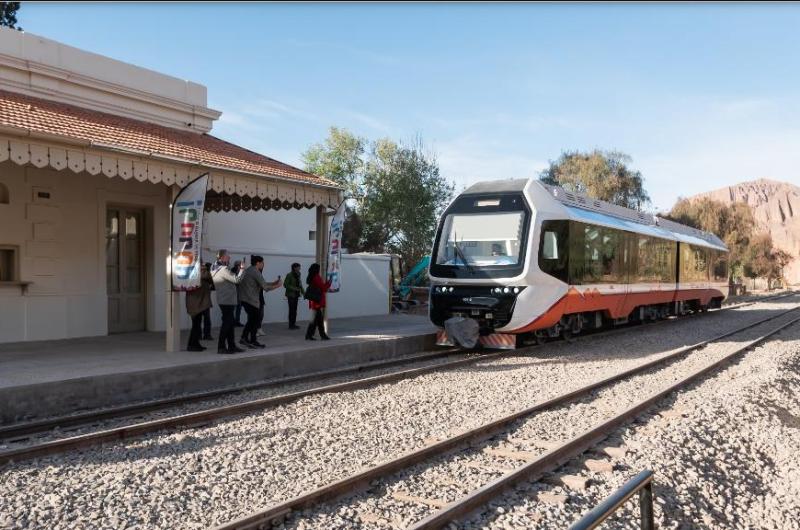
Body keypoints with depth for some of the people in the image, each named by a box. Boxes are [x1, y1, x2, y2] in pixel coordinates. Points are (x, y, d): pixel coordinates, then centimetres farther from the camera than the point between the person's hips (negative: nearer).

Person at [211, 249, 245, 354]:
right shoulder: (223, 269, -19)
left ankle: (231, 346, 20)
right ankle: (221, 347, -1)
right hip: (227, 301, -10)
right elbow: (237, 279, -21)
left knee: (229, 323, 14)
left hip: (224, 300, 10)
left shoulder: (216, 269, 13)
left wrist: (237, 269, 8)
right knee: (227, 323, -5)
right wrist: (242, 269, -9)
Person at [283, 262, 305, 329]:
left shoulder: (298, 275, 10)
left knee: (294, 310, 9)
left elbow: (300, 285, 14)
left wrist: (303, 292, 3)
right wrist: (294, 289, -19)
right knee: (292, 310, -6)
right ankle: (291, 325, 0)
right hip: (291, 295, -6)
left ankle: (294, 324, 15)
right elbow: (285, 284, -13)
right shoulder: (289, 275, -10)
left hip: (296, 294, 6)